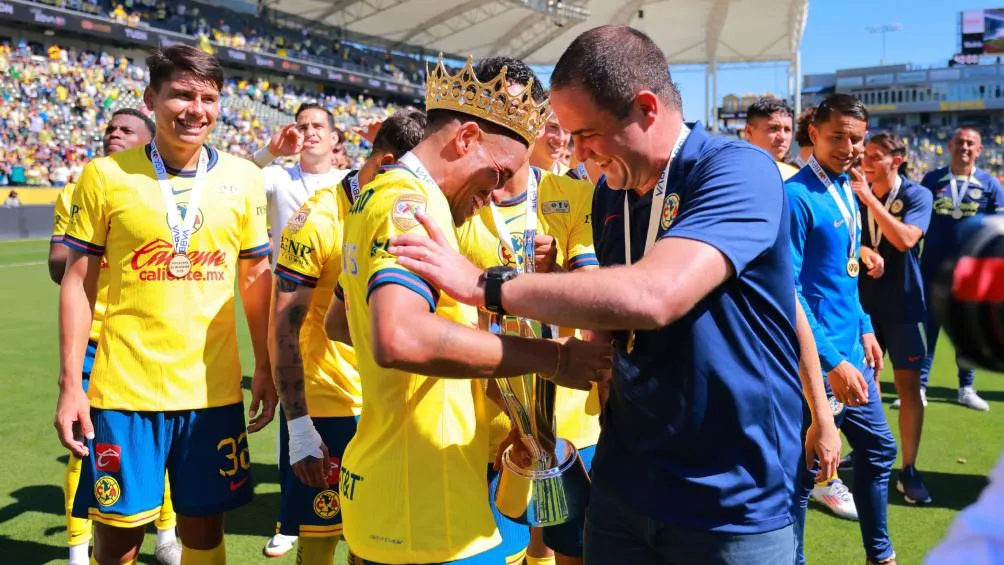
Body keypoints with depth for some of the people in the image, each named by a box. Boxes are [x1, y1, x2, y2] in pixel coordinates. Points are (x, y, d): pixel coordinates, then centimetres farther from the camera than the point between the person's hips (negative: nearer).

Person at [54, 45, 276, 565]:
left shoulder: (243, 179, 2)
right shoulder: (105, 176, -3)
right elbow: (78, 282, 1)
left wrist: (265, 370, 7)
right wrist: (69, 384, -3)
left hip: (213, 389, 2)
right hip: (124, 389, -1)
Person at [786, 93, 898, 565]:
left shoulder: (847, 189, 8)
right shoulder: (796, 196, -18)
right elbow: (787, 290, -22)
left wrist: (864, 328, 13)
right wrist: (831, 361, -23)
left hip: (851, 351, 9)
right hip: (816, 360, -9)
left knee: (879, 449, 20)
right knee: (805, 468, 3)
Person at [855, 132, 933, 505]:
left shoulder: (917, 195, -7)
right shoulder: (856, 195, 3)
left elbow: (905, 239, -23)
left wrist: (870, 199, -24)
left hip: (902, 303, -3)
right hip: (863, 301, 3)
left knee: (909, 385, -1)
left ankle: (909, 471, 8)